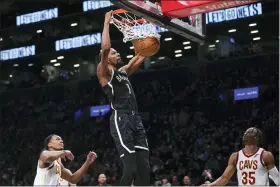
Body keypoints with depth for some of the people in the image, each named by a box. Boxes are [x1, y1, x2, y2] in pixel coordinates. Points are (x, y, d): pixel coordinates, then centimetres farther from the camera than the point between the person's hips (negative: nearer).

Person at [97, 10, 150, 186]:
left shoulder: (123, 71, 25)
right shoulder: (104, 72, 4)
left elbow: (141, 55, 32)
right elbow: (105, 48, -13)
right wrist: (107, 23, -5)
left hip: (136, 119, 8)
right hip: (121, 120, -8)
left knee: (144, 168, 0)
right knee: (130, 168, -15)